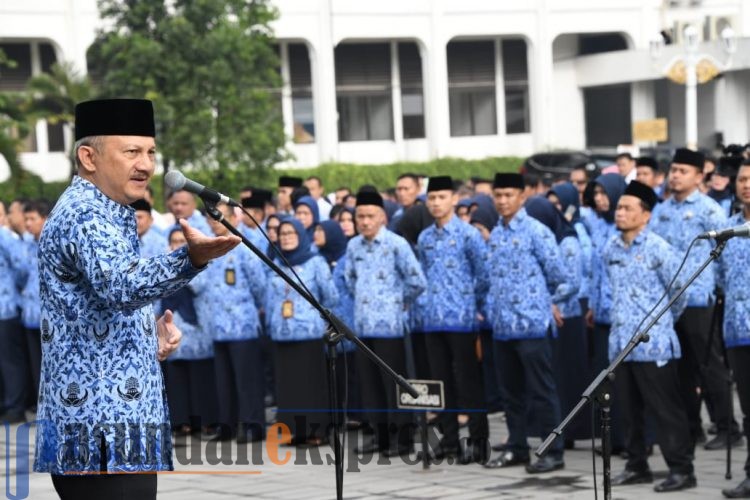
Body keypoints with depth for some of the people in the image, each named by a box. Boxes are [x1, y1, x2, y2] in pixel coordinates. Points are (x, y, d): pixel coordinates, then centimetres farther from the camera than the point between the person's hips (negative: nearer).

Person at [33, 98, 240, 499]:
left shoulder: (96, 213, 18)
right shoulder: (86, 215, -14)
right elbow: (120, 287, -35)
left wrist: (148, 332, 10)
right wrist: (190, 259, -48)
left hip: (107, 424, 11)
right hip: (103, 432, -11)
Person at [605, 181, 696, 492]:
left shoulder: (658, 250, -10)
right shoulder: (610, 250, 9)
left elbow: (678, 292, -3)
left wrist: (662, 321, 9)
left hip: (653, 345, -6)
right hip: (620, 343, 6)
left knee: (666, 410, -3)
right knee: (628, 409, 12)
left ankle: (681, 470, 2)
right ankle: (637, 466, 22)